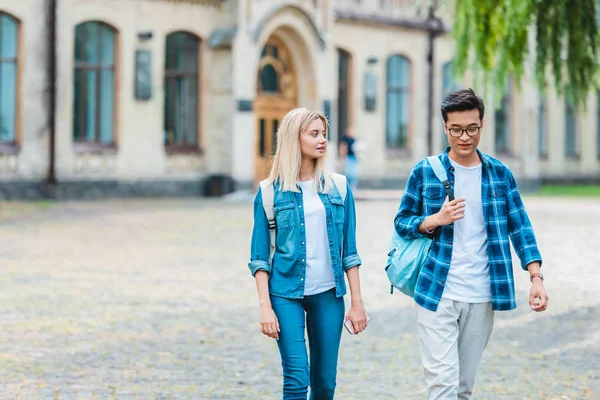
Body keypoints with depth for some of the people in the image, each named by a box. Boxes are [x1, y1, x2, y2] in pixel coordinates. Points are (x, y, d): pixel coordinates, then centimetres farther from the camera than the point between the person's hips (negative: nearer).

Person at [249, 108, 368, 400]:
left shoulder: (338, 188, 6)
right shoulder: (271, 192, -2)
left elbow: (349, 252, 8)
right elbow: (260, 257, -1)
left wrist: (357, 302, 5)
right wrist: (265, 307, -8)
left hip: (328, 293, 3)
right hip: (287, 293, -3)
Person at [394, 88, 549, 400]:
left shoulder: (500, 174, 6)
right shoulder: (424, 172, 0)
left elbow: (519, 227, 4)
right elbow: (401, 222, 5)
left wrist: (536, 277, -9)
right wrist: (436, 219, -16)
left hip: (481, 298, 3)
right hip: (437, 294, -2)